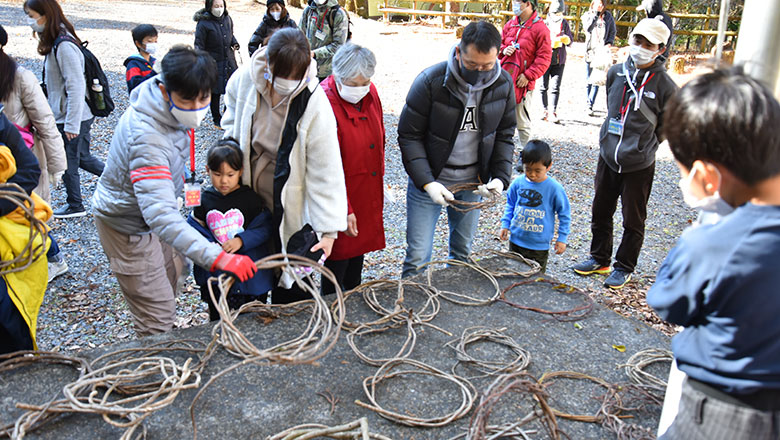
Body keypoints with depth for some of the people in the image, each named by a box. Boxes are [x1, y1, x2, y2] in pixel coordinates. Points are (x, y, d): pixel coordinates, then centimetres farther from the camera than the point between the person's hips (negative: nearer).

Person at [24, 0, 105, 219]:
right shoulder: (54, 42, 8)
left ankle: (75, 205, 24)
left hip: (72, 117, -9)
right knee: (82, 158, 19)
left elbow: (76, 87, -24)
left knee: (68, 163, 7)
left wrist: (71, 124, -22)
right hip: (64, 116, 9)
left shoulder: (64, 46, -22)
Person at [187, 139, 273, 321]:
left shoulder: (250, 198, -7)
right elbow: (193, 227, 5)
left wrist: (241, 240, -22)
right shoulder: (205, 199, 0)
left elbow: (265, 227, -9)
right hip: (215, 275, 2)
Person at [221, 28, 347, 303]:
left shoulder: (315, 106, -26)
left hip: (288, 203, -4)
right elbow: (232, 114, 12)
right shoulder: (245, 78, -14)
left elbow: (325, 172, -23)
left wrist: (329, 229, -23)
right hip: (248, 190, 4)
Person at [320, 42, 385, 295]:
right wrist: (344, 210, -23)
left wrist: (380, 180, 17)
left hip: (368, 196, 8)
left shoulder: (370, 92, 0)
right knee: (338, 259, 7)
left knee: (358, 254, 24)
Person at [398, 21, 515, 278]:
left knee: (462, 252, 18)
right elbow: (409, 136, -13)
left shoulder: (503, 84, -6)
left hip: (473, 184, 4)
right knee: (417, 257, -1)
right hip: (429, 181, -3)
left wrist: (500, 177, -9)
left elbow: (504, 135, 6)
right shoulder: (431, 81, -19)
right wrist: (426, 182, -23)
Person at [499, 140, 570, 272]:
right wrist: (505, 224, 4)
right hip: (516, 240, 3)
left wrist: (562, 238, -4)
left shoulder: (554, 188, -13)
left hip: (539, 245, -3)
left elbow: (564, 214, -3)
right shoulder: (518, 183, -4)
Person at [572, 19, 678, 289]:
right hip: (608, 156, 4)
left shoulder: (665, 86, -12)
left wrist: (642, 146, 1)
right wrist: (615, 138, 13)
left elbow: (666, 127, -1)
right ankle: (600, 259, 34)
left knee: (633, 220, 10)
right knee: (601, 212, 16)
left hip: (639, 165, -4)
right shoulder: (616, 73, 0)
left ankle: (624, 267, 26)